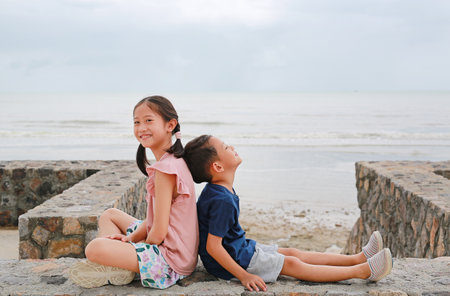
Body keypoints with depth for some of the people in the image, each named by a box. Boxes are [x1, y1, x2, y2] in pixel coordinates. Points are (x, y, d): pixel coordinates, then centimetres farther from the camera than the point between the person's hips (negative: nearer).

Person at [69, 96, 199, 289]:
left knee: (94, 249, -29)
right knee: (109, 215, 24)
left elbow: (159, 233, -22)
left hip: (171, 260, -11)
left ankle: (120, 271, 0)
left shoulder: (165, 168, -22)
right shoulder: (173, 161, 10)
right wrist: (130, 238, 1)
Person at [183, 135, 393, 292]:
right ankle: (362, 271, -3)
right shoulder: (222, 200, -29)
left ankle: (358, 258, 14)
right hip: (234, 260, -10)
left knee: (294, 253, 9)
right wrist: (243, 276, -28)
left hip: (240, 248, 10)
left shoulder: (217, 191, 4)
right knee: (293, 265, -8)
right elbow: (212, 246, -30)